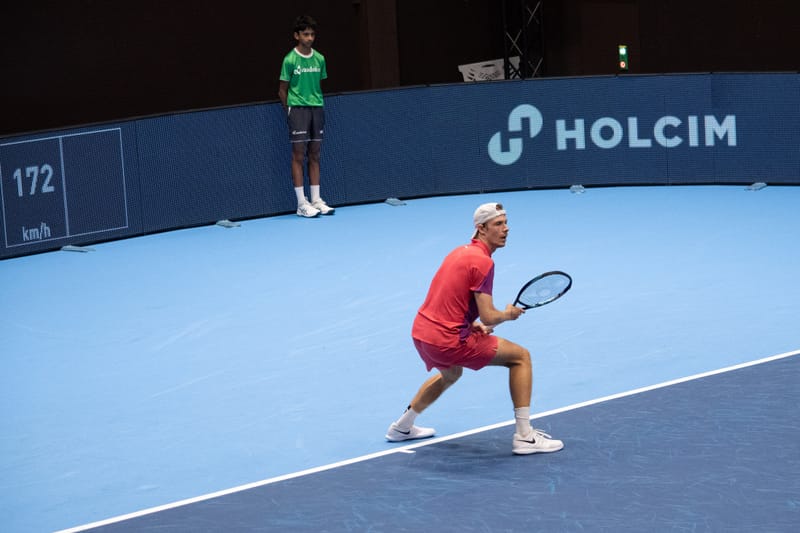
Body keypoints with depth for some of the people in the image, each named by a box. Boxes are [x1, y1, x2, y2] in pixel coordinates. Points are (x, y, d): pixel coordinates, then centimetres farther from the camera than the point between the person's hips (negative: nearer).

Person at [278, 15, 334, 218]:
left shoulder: (319, 59, 7)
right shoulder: (290, 60, -5)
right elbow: (282, 90, 1)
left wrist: (317, 102, 11)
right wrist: (290, 110, 1)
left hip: (317, 109, 5)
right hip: (297, 109, -5)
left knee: (314, 156, 7)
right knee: (298, 156, -4)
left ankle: (316, 200, 11)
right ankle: (302, 203, -3)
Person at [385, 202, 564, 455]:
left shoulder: (459, 252, 13)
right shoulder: (483, 261, -15)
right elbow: (488, 317, -18)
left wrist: (472, 324, 11)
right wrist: (508, 314, 3)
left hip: (420, 332, 9)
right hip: (449, 340, -9)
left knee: (450, 374, 40)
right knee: (520, 356, 1)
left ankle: (402, 427, 49)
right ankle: (524, 436, -1)